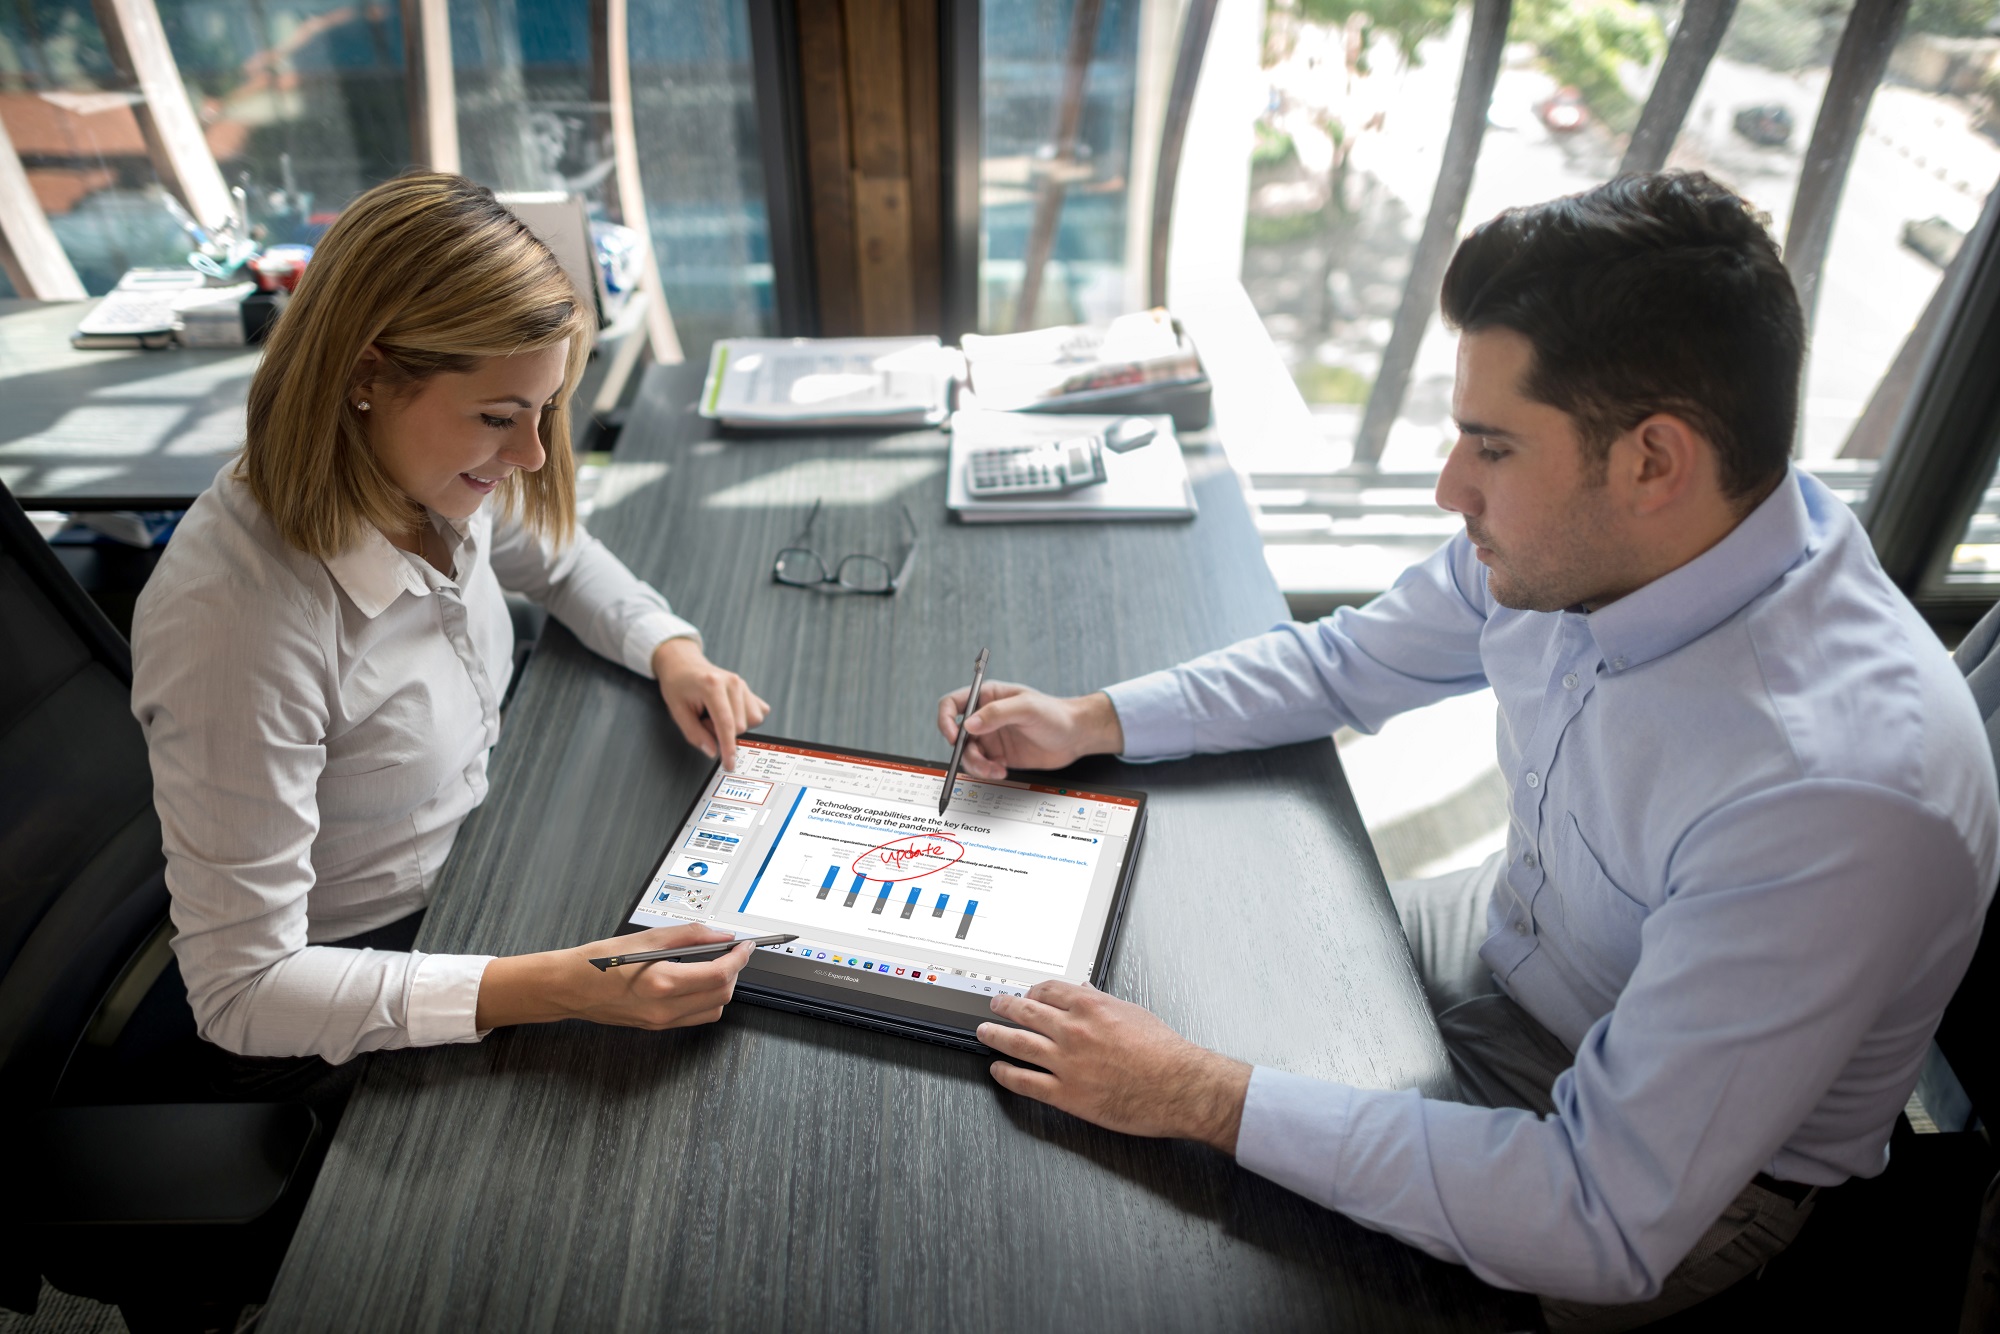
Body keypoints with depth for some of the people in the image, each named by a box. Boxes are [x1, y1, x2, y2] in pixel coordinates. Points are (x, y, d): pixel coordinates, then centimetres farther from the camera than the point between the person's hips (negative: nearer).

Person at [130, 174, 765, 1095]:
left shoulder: (433, 472, -12)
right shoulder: (237, 616, -33)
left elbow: (561, 560, 12)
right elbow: (242, 990, -28)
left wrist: (672, 651, -8)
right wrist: (556, 988, -38)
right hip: (342, 1016, -6)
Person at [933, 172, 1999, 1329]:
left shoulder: (1840, 793, -39)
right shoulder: (1576, 540, -17)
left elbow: (1608, 1225, -35)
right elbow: (1352, 660, -1)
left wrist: (1203, 1097, -35)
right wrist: (1088, 723, -9)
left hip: (1691, 1165, -5)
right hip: (1510, 937, 6)